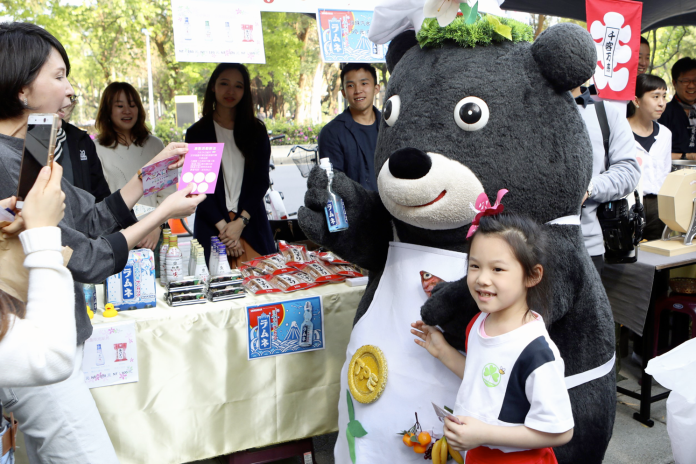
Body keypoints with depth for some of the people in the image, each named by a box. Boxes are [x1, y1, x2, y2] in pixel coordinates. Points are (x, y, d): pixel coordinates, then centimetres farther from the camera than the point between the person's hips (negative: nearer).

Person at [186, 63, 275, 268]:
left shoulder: (256, 130, 10)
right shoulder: (197, 133, 5)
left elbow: (261, 180, 4)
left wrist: (241, 221, -9)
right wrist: (222, 226, -12)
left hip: (252, 225, 2)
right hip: (212, 226, -1)